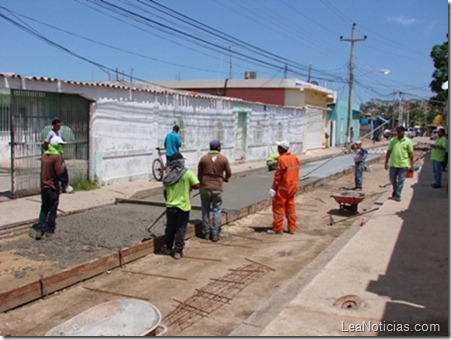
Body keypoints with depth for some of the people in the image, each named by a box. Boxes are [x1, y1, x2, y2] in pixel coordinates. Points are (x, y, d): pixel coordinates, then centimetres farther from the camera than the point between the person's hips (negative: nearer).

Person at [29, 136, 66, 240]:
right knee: (52, 209, 5)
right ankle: (49, 229, 11)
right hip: (53, 187, -7)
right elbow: (59, 172, -21)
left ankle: (39, 228, 7)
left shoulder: (44, 155, 9)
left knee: (44, 208, 14)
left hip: (43, 186, 7)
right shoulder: (57, 157, -16)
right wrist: (63, 166, -5)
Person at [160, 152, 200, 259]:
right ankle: (178, 251, 6)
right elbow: (197, 185, -12)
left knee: (170, 227, 17)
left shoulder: (168, 176, 1)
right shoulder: (188, 173, -10)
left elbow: (165, 192, 7)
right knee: (180, 229, 5)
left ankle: (168, 247, 29)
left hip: (170, 206, 3)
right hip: (183, 206, -3)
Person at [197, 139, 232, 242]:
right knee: (216, 211, 6)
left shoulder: (203, 158, 0)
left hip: (205, 188, 1)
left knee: (205, 210, 12)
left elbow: (199, 174, 5)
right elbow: (228, 173, 2)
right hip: (218, 188, -1)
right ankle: (215, 234, 5)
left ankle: (206, 233, 16)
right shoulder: (223, 159, -3)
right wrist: (225, 179, 24)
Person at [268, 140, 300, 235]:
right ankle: (292, 228, 18)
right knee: (290, 207, 14)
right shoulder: (295, 157, 7)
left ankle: (277, 229, 5)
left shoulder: (282, 159, -17)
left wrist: (273, 188, -11)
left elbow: (278, 176, -17)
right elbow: (296, 173, 12)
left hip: (283, 188, -8)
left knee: (278, 207, 1)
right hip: (293, 187, 8)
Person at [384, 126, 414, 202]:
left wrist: (411, 165, -1)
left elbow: (410, 154, 1)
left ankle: (397, 195, 8)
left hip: (403, 164, -2)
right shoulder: (393, 140, 5)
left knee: (400, 181, 1)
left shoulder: (408, 141, -1)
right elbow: (389, 151, 8)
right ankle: (395, 191, 35)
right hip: (393, 164, 3)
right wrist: (386, 162, 6)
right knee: (392, 179, 13)